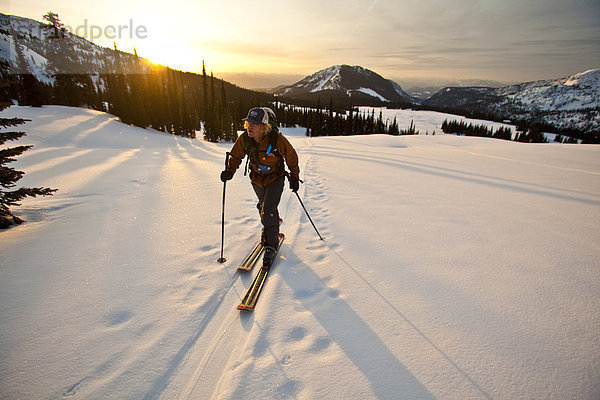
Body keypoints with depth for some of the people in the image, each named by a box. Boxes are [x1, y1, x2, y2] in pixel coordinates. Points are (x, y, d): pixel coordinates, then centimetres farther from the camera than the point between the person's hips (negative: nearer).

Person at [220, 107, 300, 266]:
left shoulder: (278, 140, -30)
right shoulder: (244, 138, -20)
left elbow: (291, 158, -13)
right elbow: (236, 156, -1)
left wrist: (294, 178, -5)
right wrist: (229, 171, -18)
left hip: (275, 179, -4)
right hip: (257, 178, 5)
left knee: (268, 211, -15)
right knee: (262, 206, 23)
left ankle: (271, 244, 4)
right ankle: (273, 224, 54)